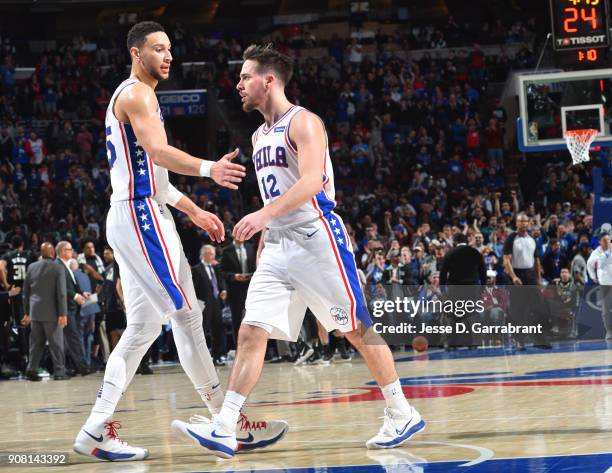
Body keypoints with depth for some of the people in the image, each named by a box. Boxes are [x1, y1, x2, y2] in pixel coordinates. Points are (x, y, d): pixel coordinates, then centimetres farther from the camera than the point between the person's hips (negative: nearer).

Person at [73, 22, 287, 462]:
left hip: (132, 218, 11)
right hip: (143, 216, -11)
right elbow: (158, 150, -27)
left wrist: (194, 211, 26)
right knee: (187, 317, -9)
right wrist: (210, 168, -43)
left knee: (143, 326, 8)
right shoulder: (137, 94, -10)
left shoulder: (127, 97, 23)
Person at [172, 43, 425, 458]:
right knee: (251, 333, -4)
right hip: (278, 246, 8)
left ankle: (403, 415, 11)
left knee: (359, 329, 0)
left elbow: (312, 182, -24)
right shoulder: (261, 136, 18)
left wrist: (266, 214, -34)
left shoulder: (303, 122, -9)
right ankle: (223, 431, -9)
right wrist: (263, 238, 20)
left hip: (317, 238, -8)